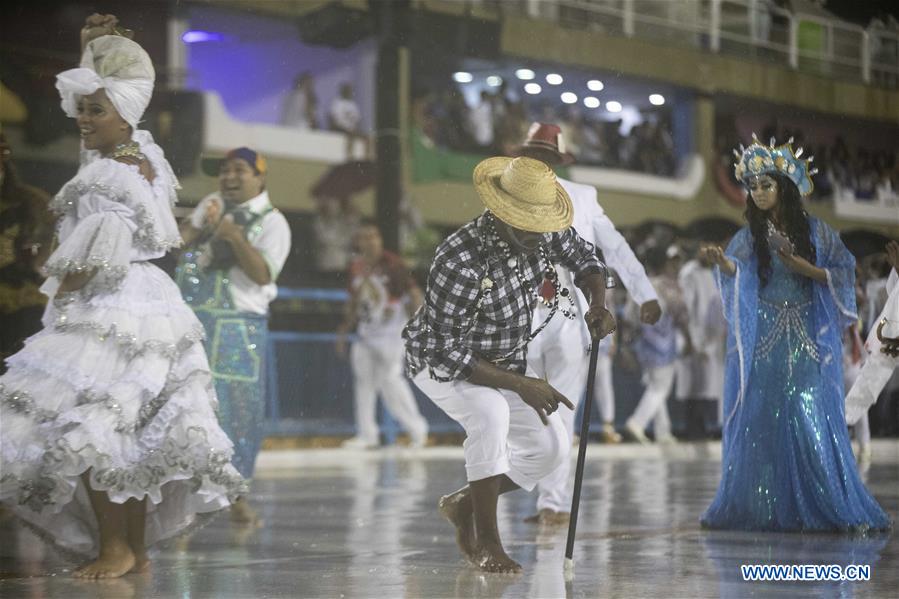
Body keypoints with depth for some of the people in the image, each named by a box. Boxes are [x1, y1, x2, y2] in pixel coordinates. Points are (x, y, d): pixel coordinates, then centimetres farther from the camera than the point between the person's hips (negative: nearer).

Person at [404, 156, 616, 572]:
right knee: (491, 412, -36)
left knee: (552, 447, -4)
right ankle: (486, 541, -21)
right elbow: (449, 353, -31)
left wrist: (598, 303, -19)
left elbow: (584, 259, 3)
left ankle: (464, 503, 17)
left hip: (506, 360, 7)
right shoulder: (461, 262, -36)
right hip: (441, 362, -7)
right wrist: (521, 385, -30)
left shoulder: (546, 232, -18)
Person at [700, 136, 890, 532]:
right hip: (765, 341, 1)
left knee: (812, 421, -6)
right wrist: (721, 261, -34)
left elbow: (842, 275, 3)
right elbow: (737, 269, -12)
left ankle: (826, 506, 0)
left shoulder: (815, 231, 5)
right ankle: (764, 509, 4)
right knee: (761, 422, -2)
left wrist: (804, 267, -12)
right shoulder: (750, 236, 7)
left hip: (808, 339, -1)